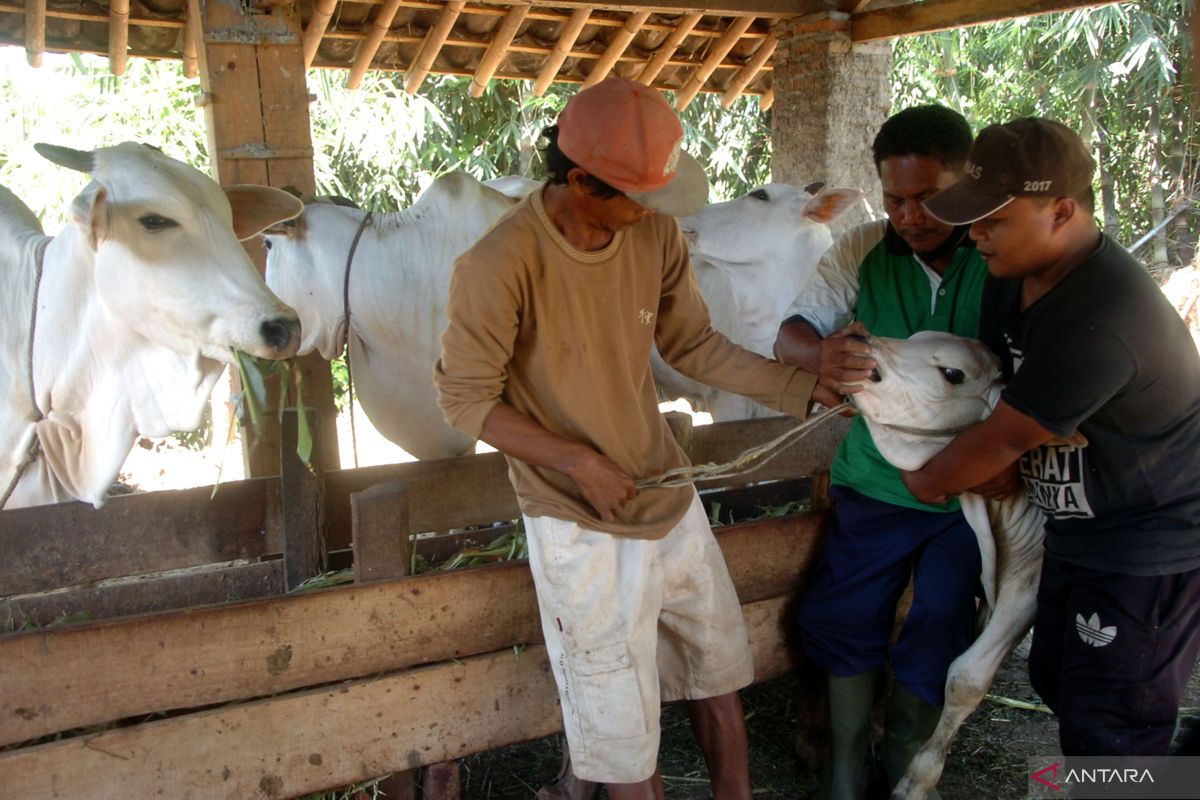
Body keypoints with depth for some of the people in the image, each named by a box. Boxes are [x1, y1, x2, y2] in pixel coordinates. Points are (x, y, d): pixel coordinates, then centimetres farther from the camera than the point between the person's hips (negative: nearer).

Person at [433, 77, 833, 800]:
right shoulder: (500, 264, -24)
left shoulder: (656, 235, -7)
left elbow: (695, 345, 4)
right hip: (581, 523, -6)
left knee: (719, 667, 22)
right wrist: (578, 462, -21)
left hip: (671, 498, 6)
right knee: (623, 726, 9)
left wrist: (806, 387, -4)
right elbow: (465, 397, -14)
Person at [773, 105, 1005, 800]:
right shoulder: (863, 252, -6)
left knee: (938, 640, 7)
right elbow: (790, 332, -7)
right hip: (877, 480, 2)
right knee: (845, 620, 5)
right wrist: (820, 354, -32)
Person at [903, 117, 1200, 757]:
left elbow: (1004, 440, -24)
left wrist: (929, 482, -6)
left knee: (1107, 728, 3)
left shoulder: (1096, 321, -34)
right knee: (1055, 679, 22)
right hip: (1080, 533, 10)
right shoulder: (1026, 276, -3)